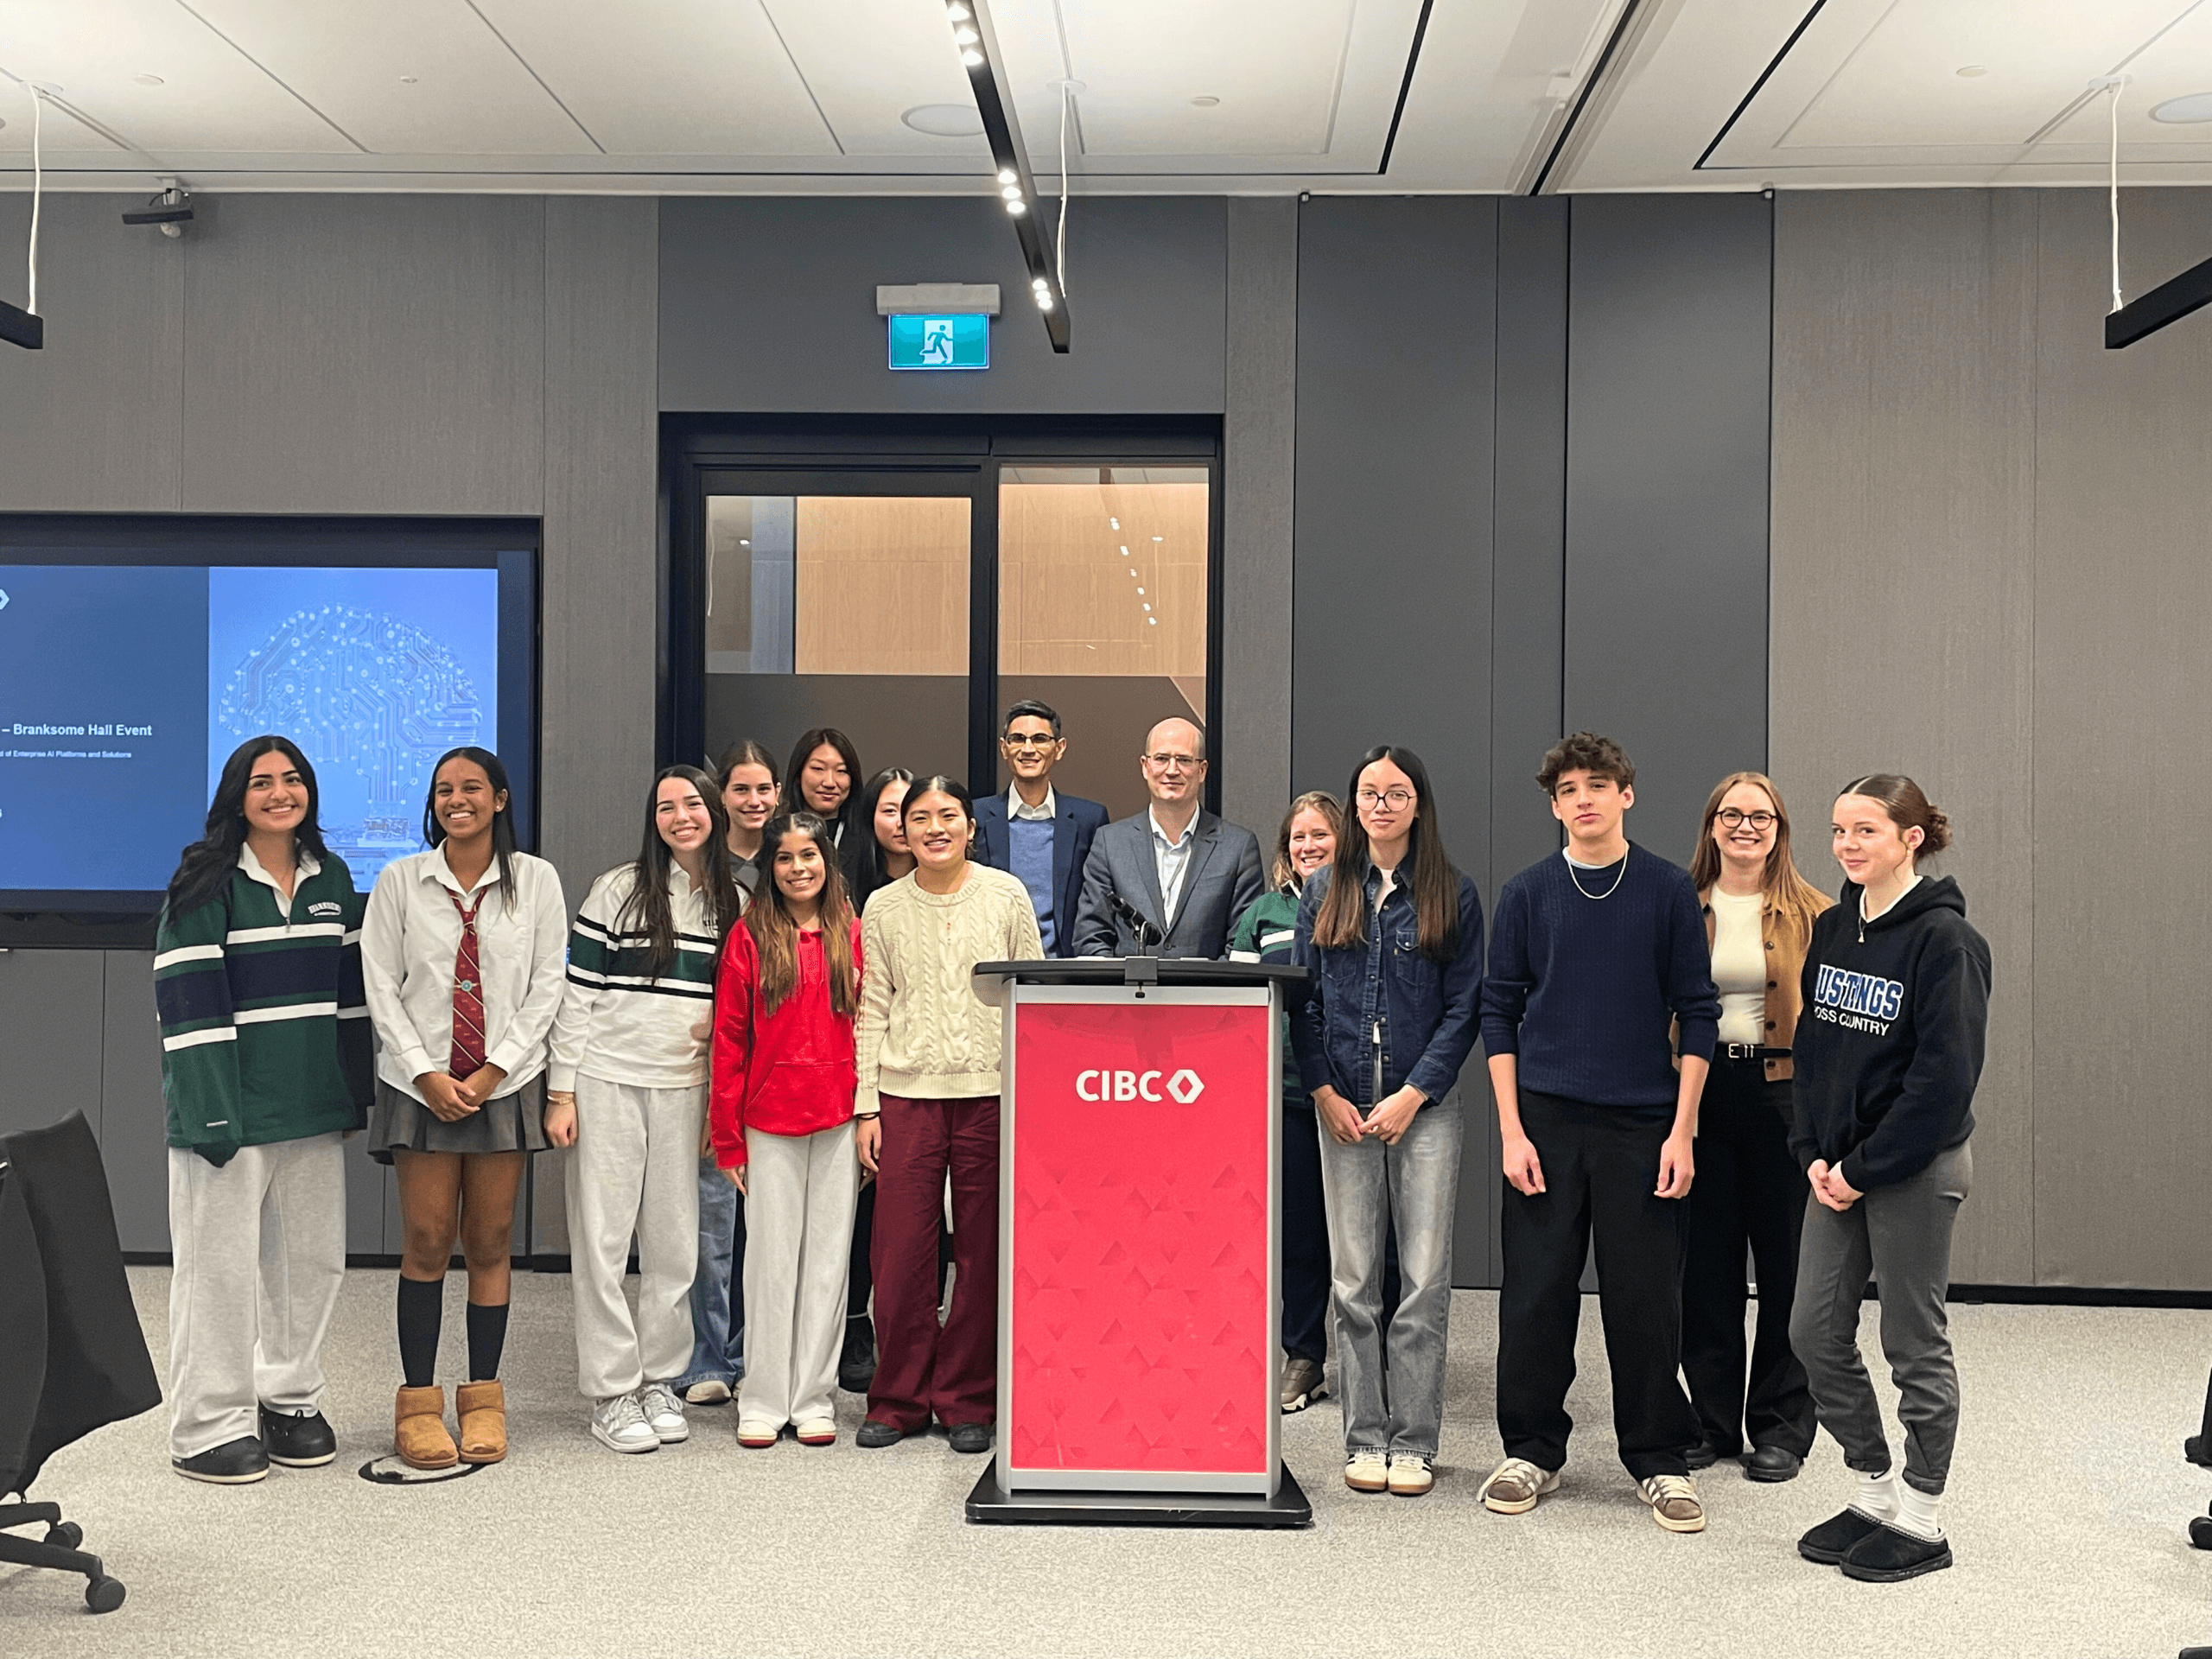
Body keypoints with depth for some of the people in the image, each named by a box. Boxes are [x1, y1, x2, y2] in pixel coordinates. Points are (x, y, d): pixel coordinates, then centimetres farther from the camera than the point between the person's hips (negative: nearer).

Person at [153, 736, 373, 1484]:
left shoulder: (331, 878, 11)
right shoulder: (204, 885, -7)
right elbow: (188, 1002, -13)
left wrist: (359, 1090, 9)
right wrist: (209, 1110, -19)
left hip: (314, 1108, 6)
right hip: (231, 1107, -6)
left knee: (312, 1258, 10)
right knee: (220, 1265, -1)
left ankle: (290, 1400, 25)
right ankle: (209, 1427, 10)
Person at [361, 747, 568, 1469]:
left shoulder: (536, 880, 3)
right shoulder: (400, 881, 2)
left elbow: (547, 985, 1)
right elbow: (381, 986, 1)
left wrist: (495, 1070, -7)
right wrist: (428, 1073, -8)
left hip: (506, 1082, 0)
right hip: (420, 1083, 0)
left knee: (490, 1243, 5)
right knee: (426, 1242, -1)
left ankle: (483, 1397, 14)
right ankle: (418, 1402, 9)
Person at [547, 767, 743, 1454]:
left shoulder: (736, 902, 9)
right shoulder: (617, 891, -2)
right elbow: (577, 994, -3)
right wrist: (561, 1092, -8)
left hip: (686, 1089, 3)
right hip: (606, 1083, -3)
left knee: (675, 1243, 7)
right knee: (603, 1238, -1)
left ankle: (660, 1380, 20)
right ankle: (612, 1394, 8)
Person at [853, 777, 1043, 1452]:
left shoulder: (1006, 896, 5)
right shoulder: (884, 908, 8)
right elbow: (872, 1012, 9)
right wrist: (866, 1108, 4)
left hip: (992, 1092, -1)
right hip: (907, 1094, 1)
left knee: (982, 1253, 3)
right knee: (900, 1251, -1)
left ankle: (968, 1402, 15)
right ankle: (899, 1400, 14)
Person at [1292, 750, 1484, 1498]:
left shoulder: (1453, 895, 3)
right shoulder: (1323, 892, 10)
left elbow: (1463, 1007, 0)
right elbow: (1303, 1000, 8)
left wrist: (1413, 1094, -8)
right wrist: (1324, 1091, -3)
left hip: (1425, 1105, -2)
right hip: (1342, 1104, 2)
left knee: (1425, 1277, -2)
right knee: (1353, 1279, 4)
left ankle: (1414, 1442, 7)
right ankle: (1364, 1438, 13)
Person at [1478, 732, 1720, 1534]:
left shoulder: (1670, 890, 1)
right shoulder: (1527, 893, 3)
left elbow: (1696, 1015, 3)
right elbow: (1499, 1013, 5)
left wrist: (1683, 1129, -4)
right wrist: (1511, 1130, -3)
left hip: (1642, 1123, -1)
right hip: (1546, 1117, 1)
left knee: (1646, 1300, 3)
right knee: (1536, 1294, 4)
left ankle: (1661, 1460, 18)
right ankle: (1533, 1451, 19)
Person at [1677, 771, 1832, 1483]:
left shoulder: (1811, 914, 3)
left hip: (1783, 1096, -2)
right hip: (1699, 1096, 2)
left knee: (1786, 1264, 4)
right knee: (1705, 1263, 7)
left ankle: (1780, 1427, 16)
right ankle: (1712, 1418, 20)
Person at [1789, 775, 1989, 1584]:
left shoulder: (1944, 938, -14)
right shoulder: (1833, 928, 8)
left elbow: (1944, 1075, -17)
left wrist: (1864, 1167, -16)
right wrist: (1815, 1153, 0)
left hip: (1916, 1167, -7)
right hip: (1839, 1164, 7)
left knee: (1914, 1343, 4)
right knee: (1816, 1332, 9)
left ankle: (1920, 1522, 19)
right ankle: (1874, 1492, 26)